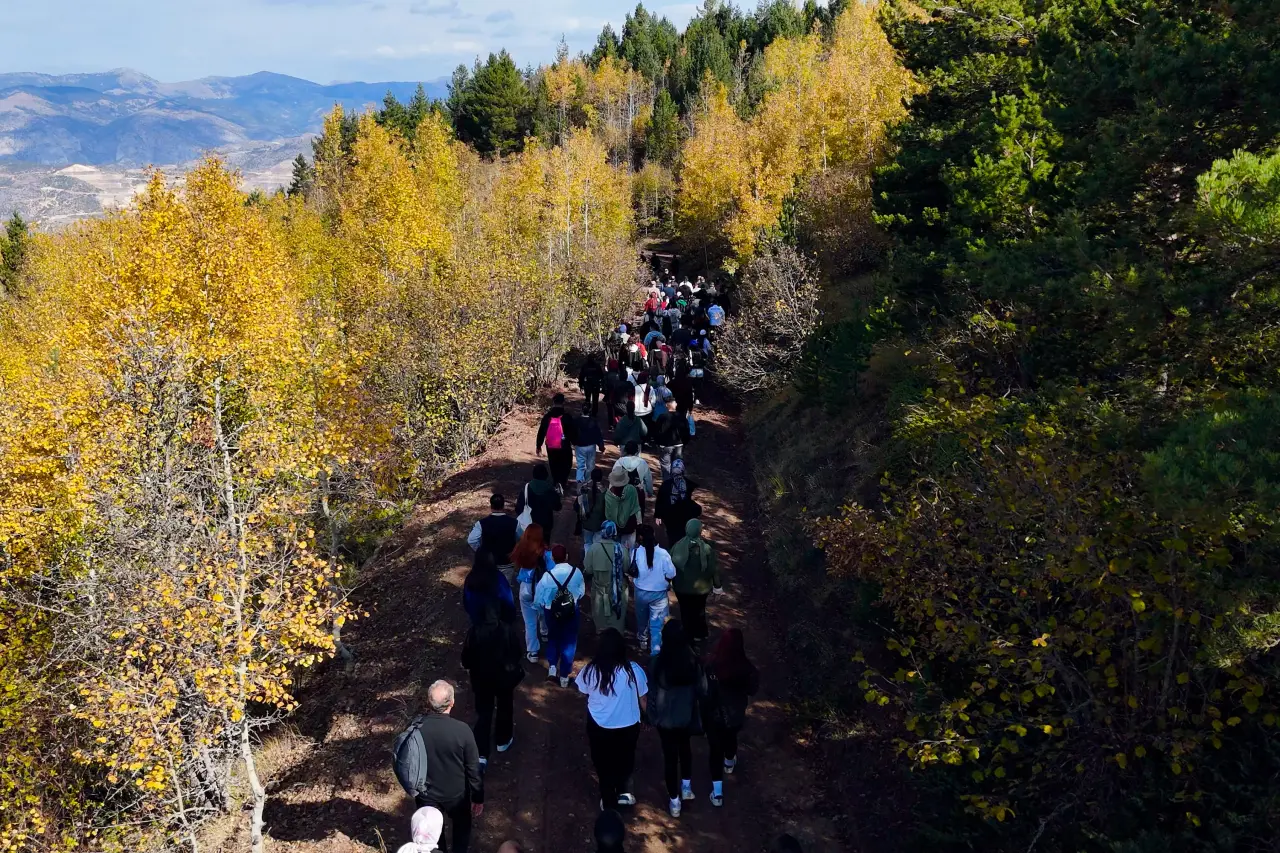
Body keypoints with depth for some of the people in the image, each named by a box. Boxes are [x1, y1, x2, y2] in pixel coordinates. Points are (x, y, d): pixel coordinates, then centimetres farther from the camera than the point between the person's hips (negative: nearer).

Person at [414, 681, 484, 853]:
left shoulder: (415, 729, -21)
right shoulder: (462, 730, -28)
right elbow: (474, 768, -17)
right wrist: (478, 798, -3)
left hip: (426, 795, 2)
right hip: (456, 794, -1)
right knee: (462, 827, 28)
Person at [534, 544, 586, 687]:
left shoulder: (548, 576, -21)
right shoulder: (577, 572, -17)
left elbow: (538, 598, -10)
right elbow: (581, 592, -1)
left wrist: (543, 608, 11)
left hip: (552, 611, 0)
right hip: (571, 611, 1)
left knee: (553, 638, 26)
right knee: (569, 641, 15)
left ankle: (552, 666, 17)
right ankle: (564, 675, 20)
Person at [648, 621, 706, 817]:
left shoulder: (658, 663, -23)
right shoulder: (693, 661, -19)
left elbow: (651, 692, -12)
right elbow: (702, 690, -8)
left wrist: (652, 717, 4)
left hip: (665, 718, -2)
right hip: (687, 716, 2)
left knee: (670, 755, 15)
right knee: (685, 747, 30)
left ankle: (674, 801, 27)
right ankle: (686, 787, 42)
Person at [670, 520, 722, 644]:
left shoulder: (678, 545, -18)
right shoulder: (707, 547, -23)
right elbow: (713, 568, -16)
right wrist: (717, 586, -1)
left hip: (682, 586, 0)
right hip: (701, 587, 0)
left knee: (685, 611, 22)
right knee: (699, 611, 23)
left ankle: (687, 635, 37)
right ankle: (699, 635, 39)